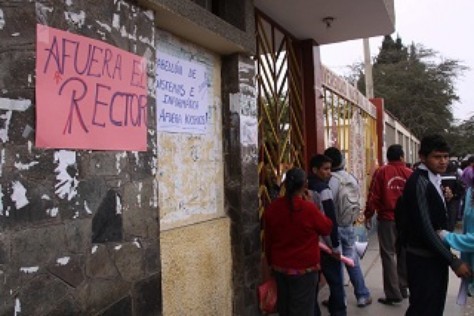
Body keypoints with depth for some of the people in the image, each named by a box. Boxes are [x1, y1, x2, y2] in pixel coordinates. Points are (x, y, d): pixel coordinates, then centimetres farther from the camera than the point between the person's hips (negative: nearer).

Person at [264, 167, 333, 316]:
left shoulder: (272, 208, -5)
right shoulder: (309, 208, -20)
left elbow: (268, 240, 5)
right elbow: (327, 228, -3)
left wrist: (271, 262, 18)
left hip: (280, 265, 5)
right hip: (304, 267, -5)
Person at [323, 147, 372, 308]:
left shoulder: (332, 180, -18)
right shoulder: (351, 178, 2)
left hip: (336, 227, -6)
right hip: (349, 226, 6)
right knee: (353, 260, 17)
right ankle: (363, 295, 24)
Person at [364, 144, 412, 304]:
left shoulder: (381, 172, -6)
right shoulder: (410, 174, 0)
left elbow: (373, 196, -9)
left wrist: (368, 215, 3)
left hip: (387, 219, -3)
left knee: (389, 255, 2)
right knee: (404, 254, 16)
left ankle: (393, 293, 2)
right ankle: (403, 289, 26)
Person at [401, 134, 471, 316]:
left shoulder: (433, 180, 9)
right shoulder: (419, 182, -20)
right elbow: (424, 228, -25)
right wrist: (453, 261, -21)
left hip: (435, 256, 9)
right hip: (423, 259, -9)